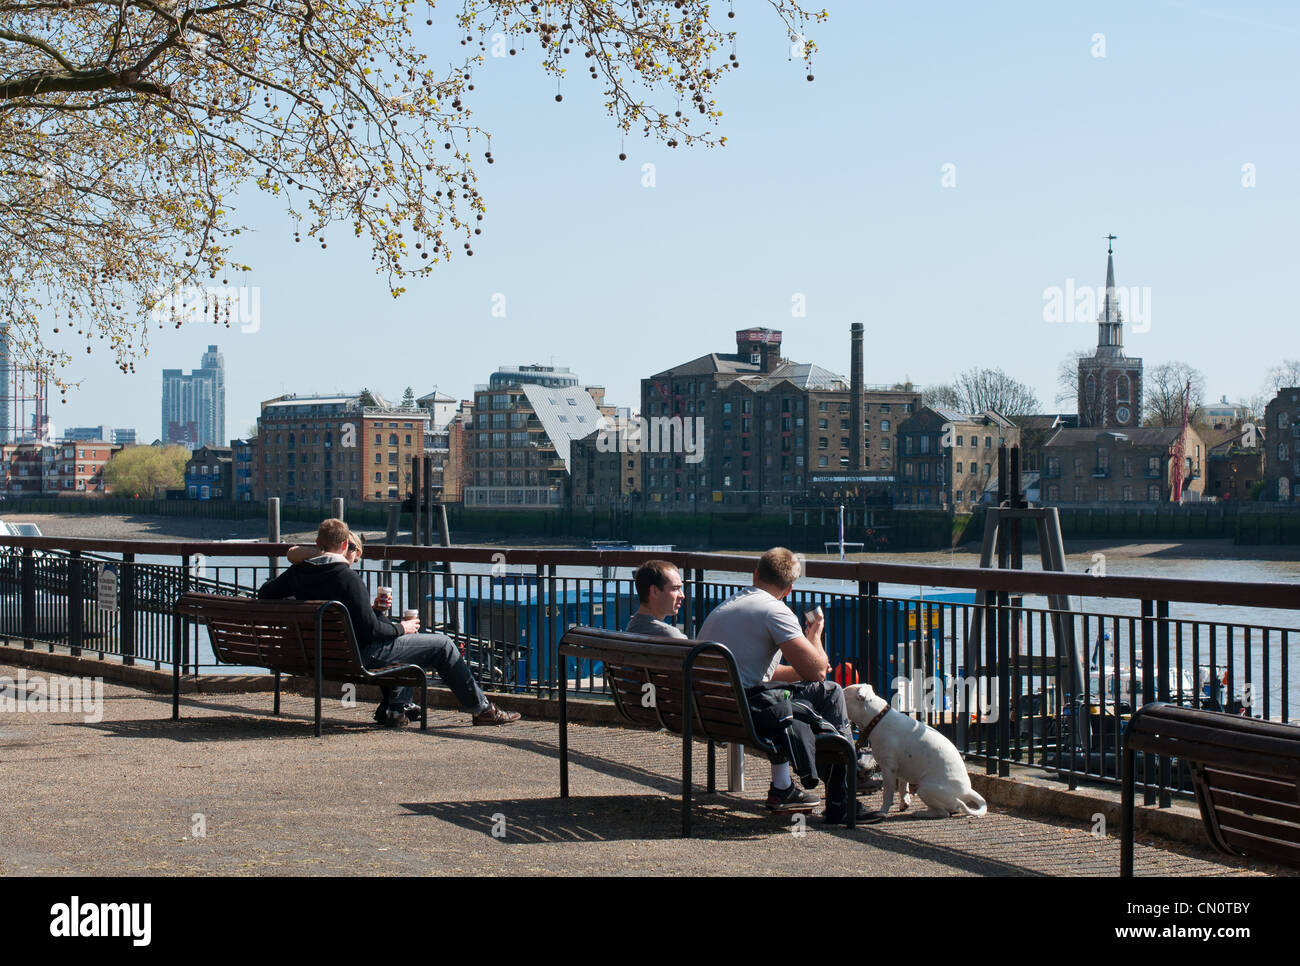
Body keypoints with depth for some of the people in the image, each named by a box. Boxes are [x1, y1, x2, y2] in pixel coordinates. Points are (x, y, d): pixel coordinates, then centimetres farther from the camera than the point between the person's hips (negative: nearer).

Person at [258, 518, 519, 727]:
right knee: (443, 645, 2)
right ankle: (481, 708, 12)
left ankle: (396, 706, 30)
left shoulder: (298, 572, -1)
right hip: (359, 655, -9)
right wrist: (400, 628, -4)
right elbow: (369, 630, -23)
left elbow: (265, 593, 14)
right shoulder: (347, 579, -22)